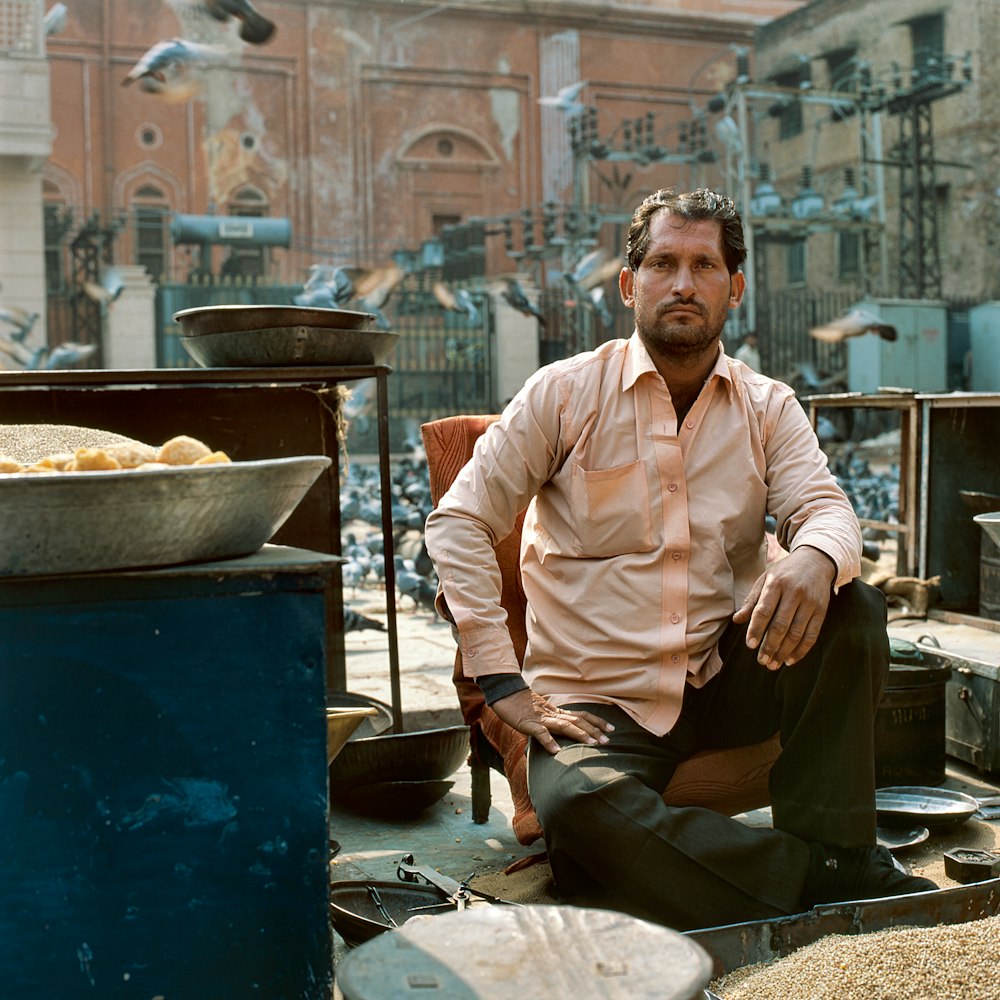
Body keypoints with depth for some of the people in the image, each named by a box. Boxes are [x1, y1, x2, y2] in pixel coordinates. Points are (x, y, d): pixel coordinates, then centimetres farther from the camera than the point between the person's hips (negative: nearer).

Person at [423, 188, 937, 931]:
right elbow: (459, 523, -4)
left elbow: (825, 509, -5)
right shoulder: (565, 394, -2)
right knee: (576, 808, -33)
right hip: (597, 698, -2)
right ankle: (810, 877, -21)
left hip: (727, 680, 3)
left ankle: (838, 854, -16)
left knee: (851, 607, -22)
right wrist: (504, 683, -12)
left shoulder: (768, 408, 8)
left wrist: (814, 560, -33)